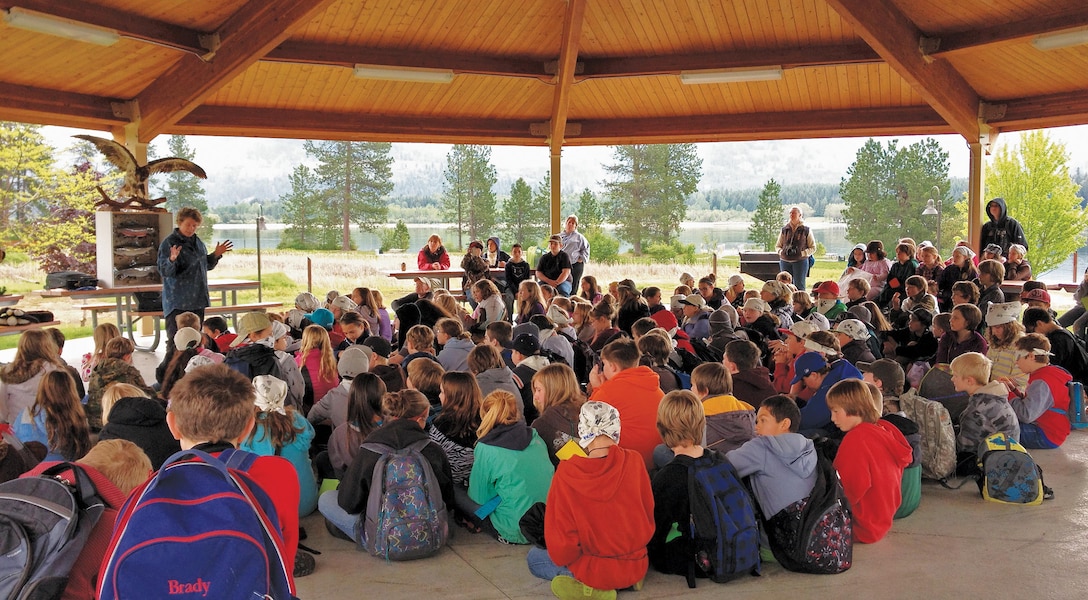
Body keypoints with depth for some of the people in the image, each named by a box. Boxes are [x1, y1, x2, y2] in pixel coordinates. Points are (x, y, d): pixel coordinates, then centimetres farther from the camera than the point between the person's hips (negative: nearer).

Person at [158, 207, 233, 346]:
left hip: (198, 300, 7)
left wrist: (216, 255, 9)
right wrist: (172, 260, -34)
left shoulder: (198, 243, 12)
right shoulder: (169, 243, -10)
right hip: (178, 303, -7)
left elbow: (206, 265, 24)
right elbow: (164, 271, -16)